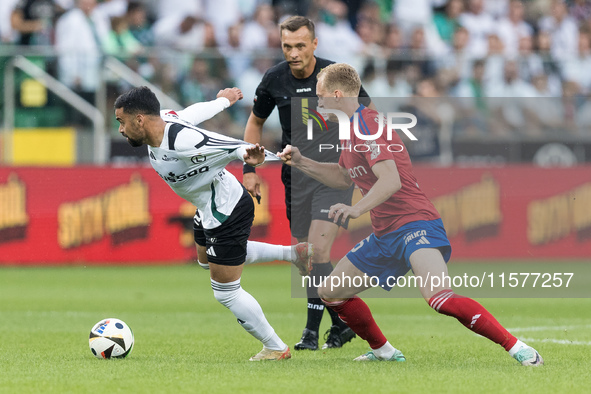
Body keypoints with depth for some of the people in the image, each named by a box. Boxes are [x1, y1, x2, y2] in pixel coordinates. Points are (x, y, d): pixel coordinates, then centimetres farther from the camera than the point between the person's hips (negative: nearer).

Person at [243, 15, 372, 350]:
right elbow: (256, 122, 15)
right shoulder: (274, 80, -2)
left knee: (317, 249, -18)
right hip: (296, 177, 4)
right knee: (306, 256, 6)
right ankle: (341, 325, 23)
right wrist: (250, 168, 8)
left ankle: (312, 332, -11)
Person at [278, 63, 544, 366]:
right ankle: (384, 352, 29)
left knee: (438, 296, -32)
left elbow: (391, 181, -26)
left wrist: (357, 209, -39)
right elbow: (344, 178, 32)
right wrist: (301, 163, 21)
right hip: (385, 235, 11)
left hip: (415, 226, -11)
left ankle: (516, 348, -32)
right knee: (330, 293, 14)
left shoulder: (367, 124, -14)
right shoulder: (350, 127, 16)